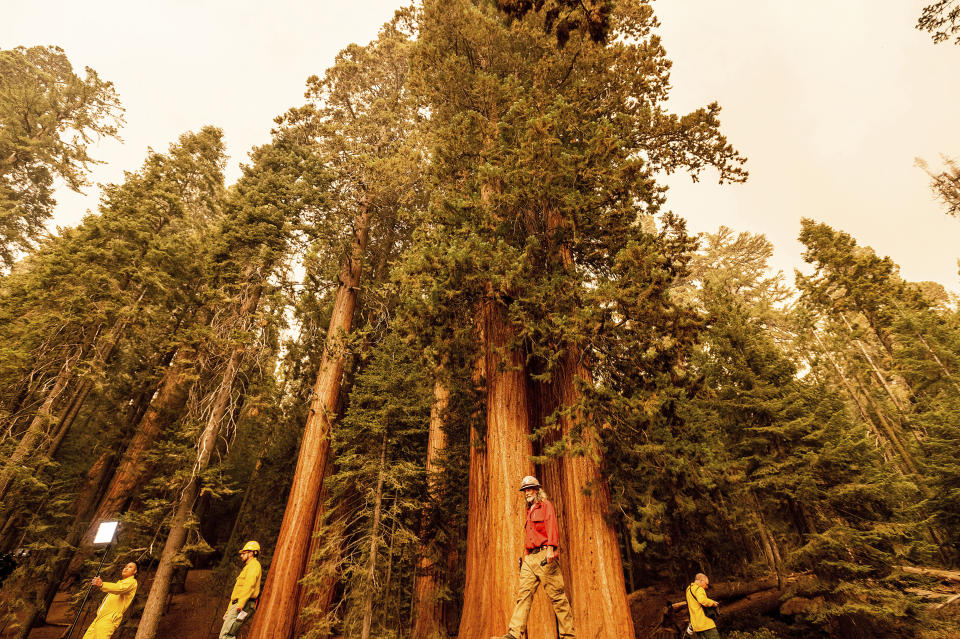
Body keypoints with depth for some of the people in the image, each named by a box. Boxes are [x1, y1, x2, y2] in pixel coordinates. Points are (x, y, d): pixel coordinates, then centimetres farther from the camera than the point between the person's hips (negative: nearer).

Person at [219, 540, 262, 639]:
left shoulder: (254, 564, -2)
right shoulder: (246, 568, 30)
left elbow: (250, 584, -18)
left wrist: (241, 602, -27)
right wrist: (228, 610, 28)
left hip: (244, 605, -10)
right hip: (237, 605, 10)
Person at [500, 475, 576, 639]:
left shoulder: (546, 505, 4)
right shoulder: (529, 511, 24)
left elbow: (552, 526, -11)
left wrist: (550, 548, -23)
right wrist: (525, 556, 16)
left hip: (544, 555, -7)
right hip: (530, 558, 7)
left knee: (556, 595, -4)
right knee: (523, 593, -3)